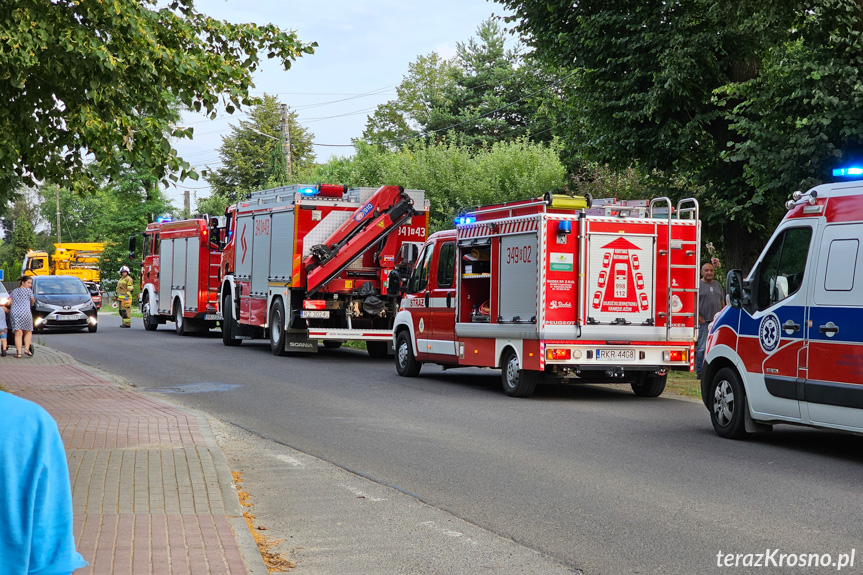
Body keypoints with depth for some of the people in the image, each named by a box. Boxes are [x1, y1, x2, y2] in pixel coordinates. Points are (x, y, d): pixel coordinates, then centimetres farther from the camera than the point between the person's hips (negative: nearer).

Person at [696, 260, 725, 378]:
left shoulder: (717, 284, 17)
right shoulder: (698, 285, -1)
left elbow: (722, 302, 22)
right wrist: (700, 319, -13)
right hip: (704, 322, -6)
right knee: (702, 348, -5)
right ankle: (700, 372, -1)